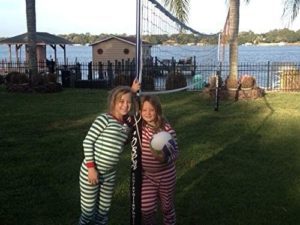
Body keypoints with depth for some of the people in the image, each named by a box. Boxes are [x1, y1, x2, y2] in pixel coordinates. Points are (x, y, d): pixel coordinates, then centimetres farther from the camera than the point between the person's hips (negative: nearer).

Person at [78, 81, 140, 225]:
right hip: (90, 171, -5)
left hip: (110, 174, 6)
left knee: (103, 210, 16)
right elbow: (88, 142, -13)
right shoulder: (104, 119, -14)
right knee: (88, 210, 6)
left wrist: (132, 92, 8)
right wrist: (91, 168, -18)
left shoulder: (127, 125, 2)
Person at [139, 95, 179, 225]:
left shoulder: (167, 129, -19)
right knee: (146, 208, 6)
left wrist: (164, 157, -35)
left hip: (166, 176, -2)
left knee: (167, 206, 18)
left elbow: (175, 152, -14)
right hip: (146, 175, 2)